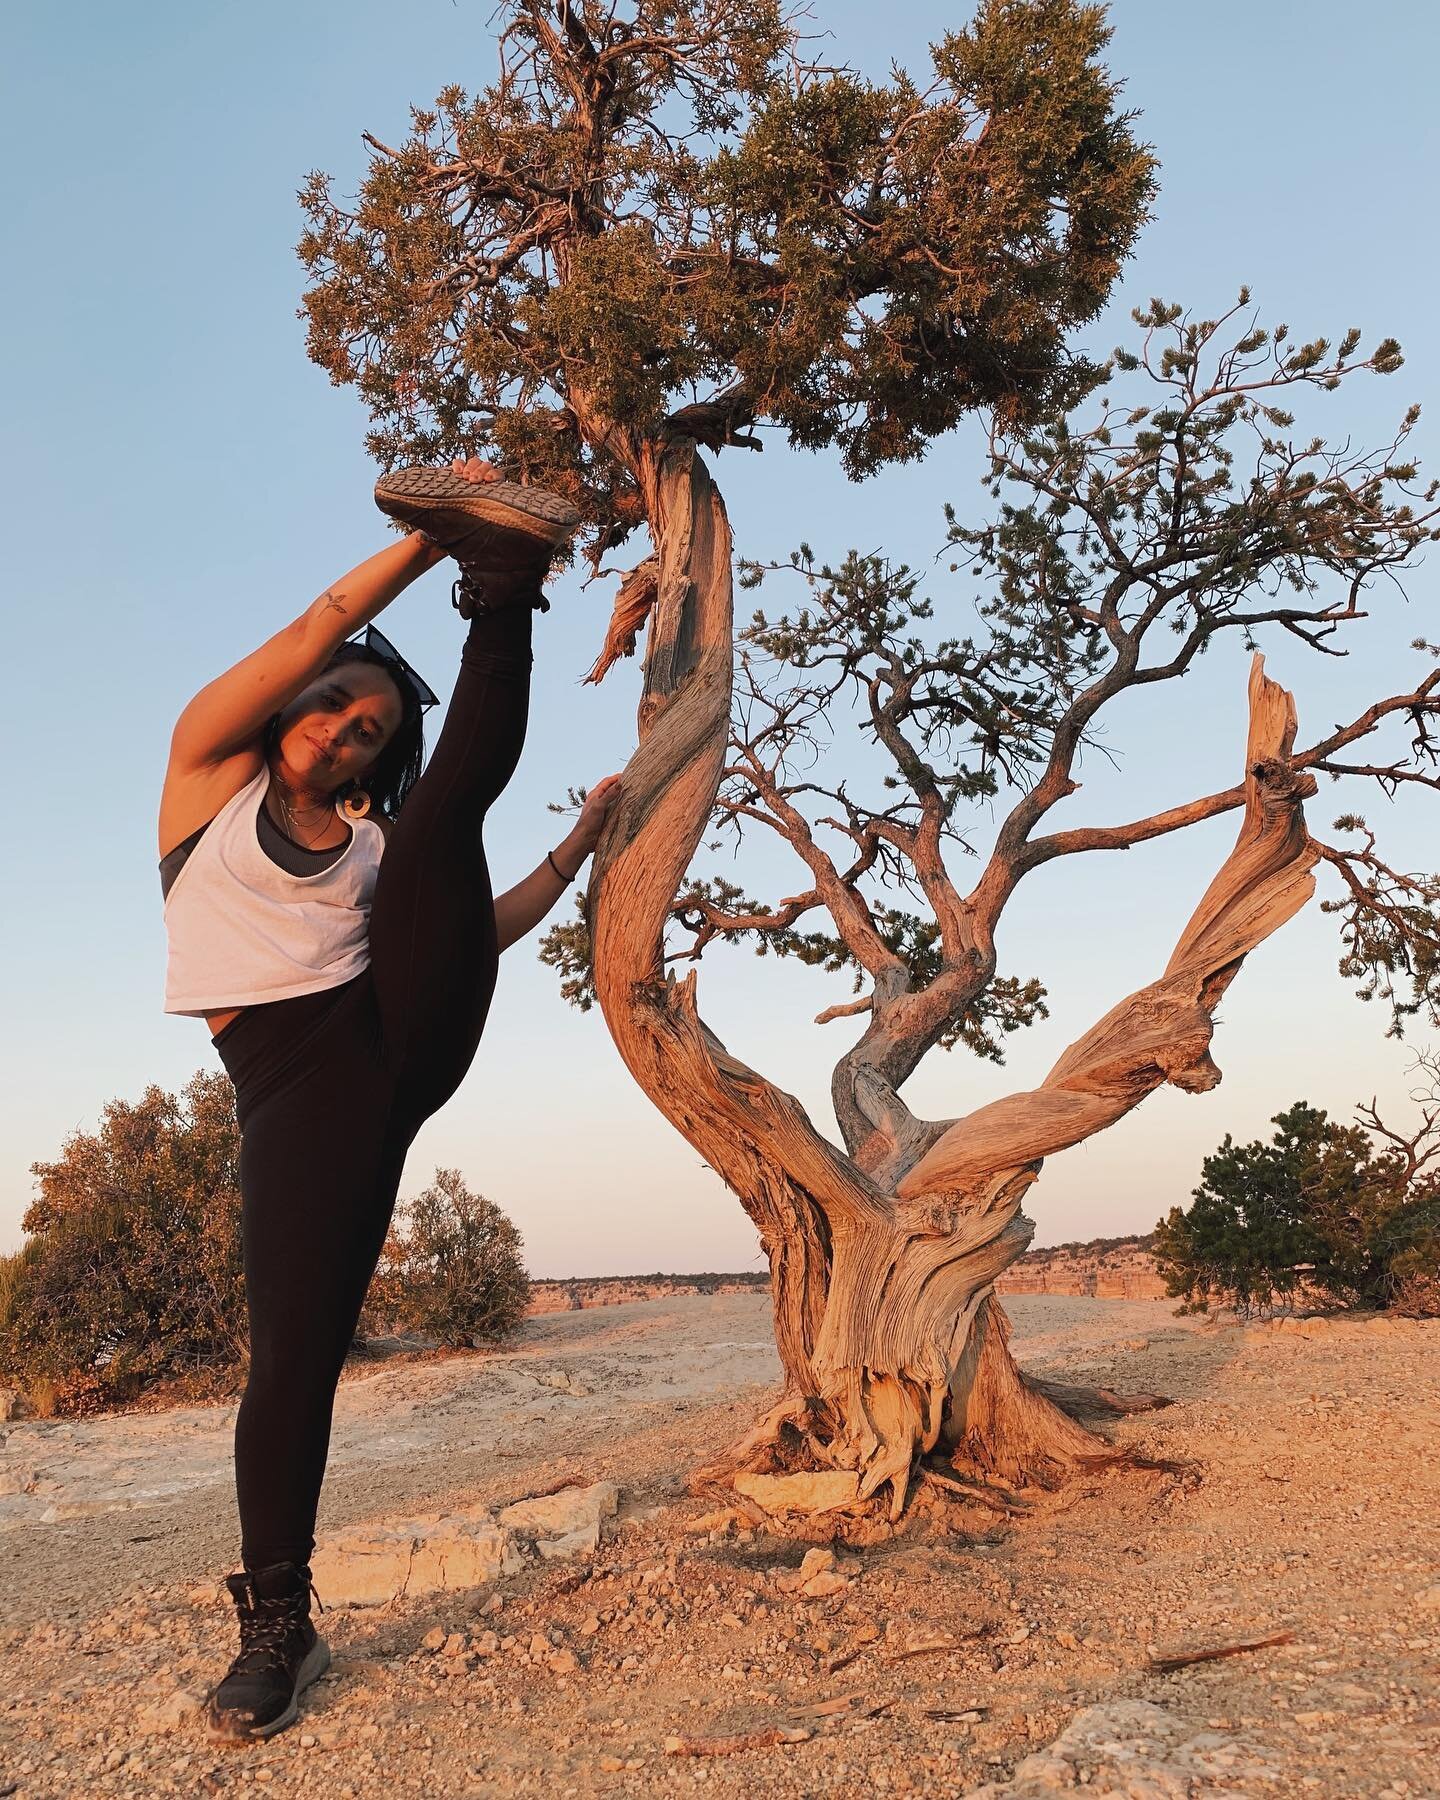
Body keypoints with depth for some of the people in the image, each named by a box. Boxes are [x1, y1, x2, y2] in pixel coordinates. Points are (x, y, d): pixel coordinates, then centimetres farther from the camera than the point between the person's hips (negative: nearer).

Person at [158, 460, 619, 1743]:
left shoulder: (372, 843, 22)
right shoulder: (210, 771, 12)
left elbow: (474, 931, 24)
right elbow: (316, 635, 2)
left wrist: (576, 848, 22)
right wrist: (420, 542, 0)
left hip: (407, 1033, 3)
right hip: (294, 1079, -3)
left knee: (455, 799, -10)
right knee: (295, 1346, -10)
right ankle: (277, 1624, 5)